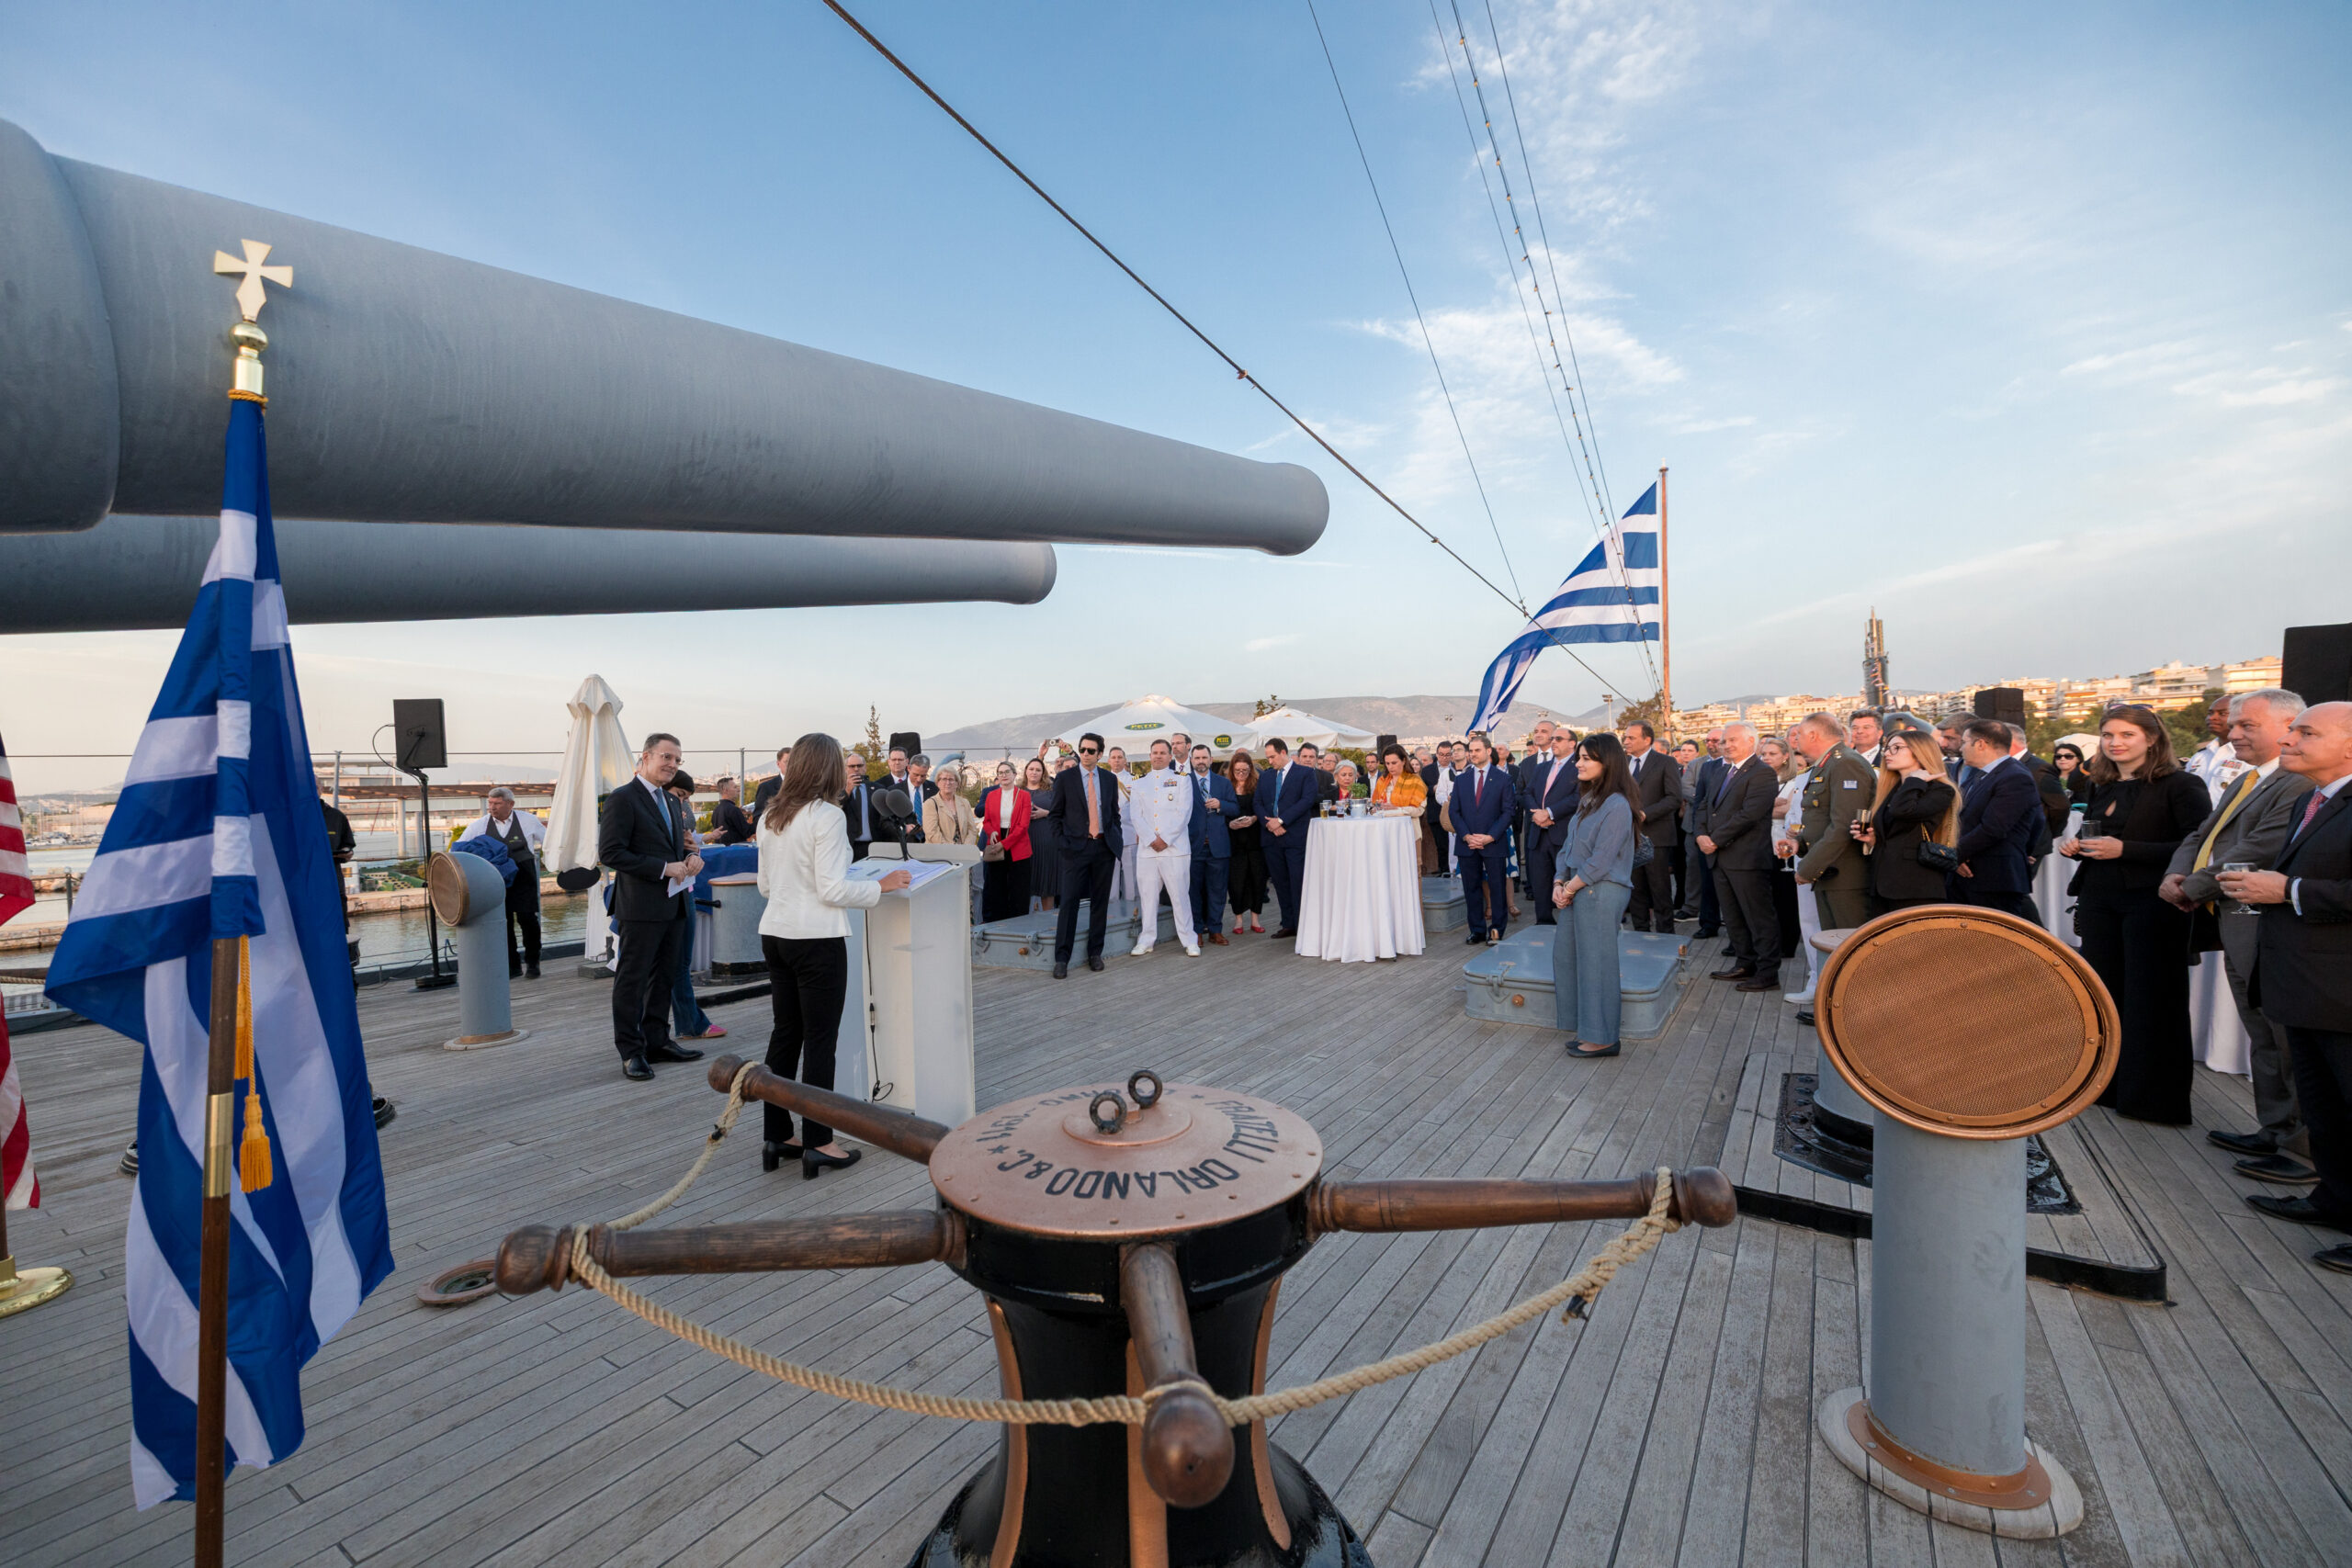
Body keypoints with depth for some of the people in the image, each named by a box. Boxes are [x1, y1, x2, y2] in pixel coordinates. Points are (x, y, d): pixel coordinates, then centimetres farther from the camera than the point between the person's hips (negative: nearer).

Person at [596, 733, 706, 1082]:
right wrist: (665, 868, -20)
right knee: (632, 980, 2)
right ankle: (631, 1053, 10)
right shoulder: (622, 799, -10)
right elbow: (610, 852, -17)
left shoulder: (670, 802, 16)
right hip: (641, 906, -8)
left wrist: (691, 857, 1)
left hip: (674, 905, 8)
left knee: (663, 977, 16)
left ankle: (656, 1041, 27)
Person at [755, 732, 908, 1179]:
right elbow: (833, 890, -17)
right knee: (820, 1040, 1)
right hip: (817, 939, -7)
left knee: (785, 1034, 14)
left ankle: (776, 1136, 22)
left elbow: (765, 886, 15)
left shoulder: (770, 816, 8)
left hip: (775, 935, 8)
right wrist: (881, 885, -6)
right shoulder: (827, 815, -15)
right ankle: (817, 1143, 8)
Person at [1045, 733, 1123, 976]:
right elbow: (1055, 813, 4)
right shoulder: (1064, 778, 1)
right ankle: (1061, 958, -1)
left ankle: (1095, 953, 18)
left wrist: (1115, 842, 7)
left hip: (1104, 847, 3)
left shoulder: (1110, 778, 9)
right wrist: (1064, 840, -3)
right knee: (1069, 902, -6)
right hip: (1076, 847, -3)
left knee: (1100, 902, 7)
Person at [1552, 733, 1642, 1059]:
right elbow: (1569, 845, 13)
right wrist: (1559, 883, 2)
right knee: (1565, 956, 12)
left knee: (1595, 961, 0)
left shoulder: (1616, 806, -15)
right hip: (1574, 890, 9)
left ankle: (1602, 1038, 13)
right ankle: (1584, 1030, 23)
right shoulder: (1587, 800, 12)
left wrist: (1570, 888, -10)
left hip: (1600, 893, -9)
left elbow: (1601, 861, -18)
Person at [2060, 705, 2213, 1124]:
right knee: (2103, 992, 11)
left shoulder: (2180, 785, -7)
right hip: (2100, 900, 6)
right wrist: (2075, 848, 3)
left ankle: (2152, 1097, 13)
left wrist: (2124, 849, -20)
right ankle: (2107, 1085, 23)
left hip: (2151, 903, -6)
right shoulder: (2102, 788, 13)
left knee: (2150, 999, 1)